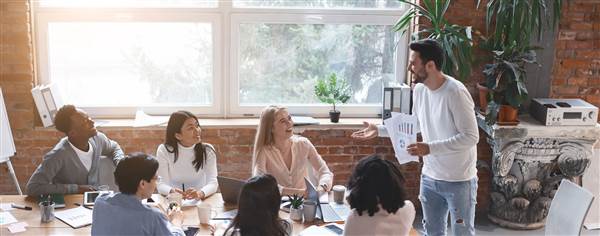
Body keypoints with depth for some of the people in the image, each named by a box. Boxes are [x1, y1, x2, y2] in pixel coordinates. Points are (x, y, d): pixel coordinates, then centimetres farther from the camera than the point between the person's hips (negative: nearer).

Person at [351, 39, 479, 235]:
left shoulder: (456, 93, -23)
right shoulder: (419, 90, 1)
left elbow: (470, 137, -25)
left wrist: (430, 148, -29)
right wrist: (379, 130, 9)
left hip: (459, 181, -7)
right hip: (430, 177, 7)